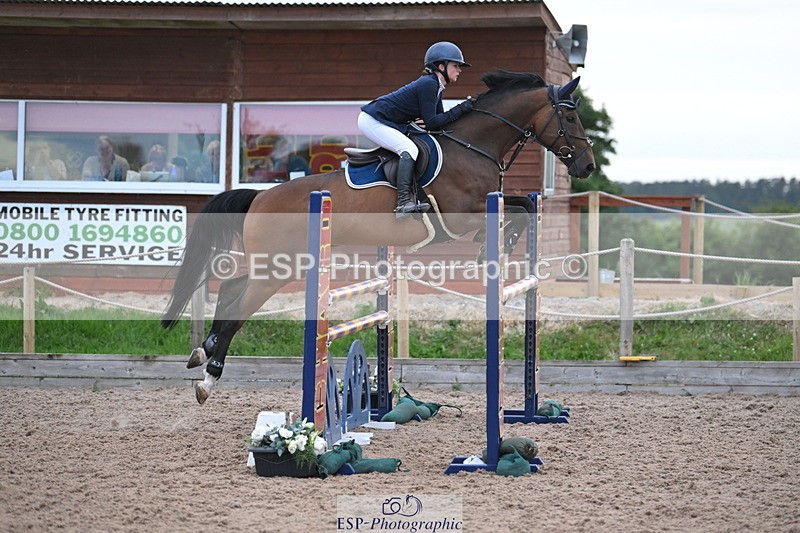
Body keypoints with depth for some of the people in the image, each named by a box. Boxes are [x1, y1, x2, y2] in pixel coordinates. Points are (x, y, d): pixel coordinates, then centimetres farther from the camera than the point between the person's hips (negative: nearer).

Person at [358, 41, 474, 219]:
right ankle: (403, 202, -32)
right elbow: (431, 123, -20)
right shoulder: (428, 84, -19)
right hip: (372, 121, -11)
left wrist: (464, 109, 3)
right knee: (409, 149, -25)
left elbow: (439, 119, 12)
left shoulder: (435, 86, 11)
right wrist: (459, 110, -17)